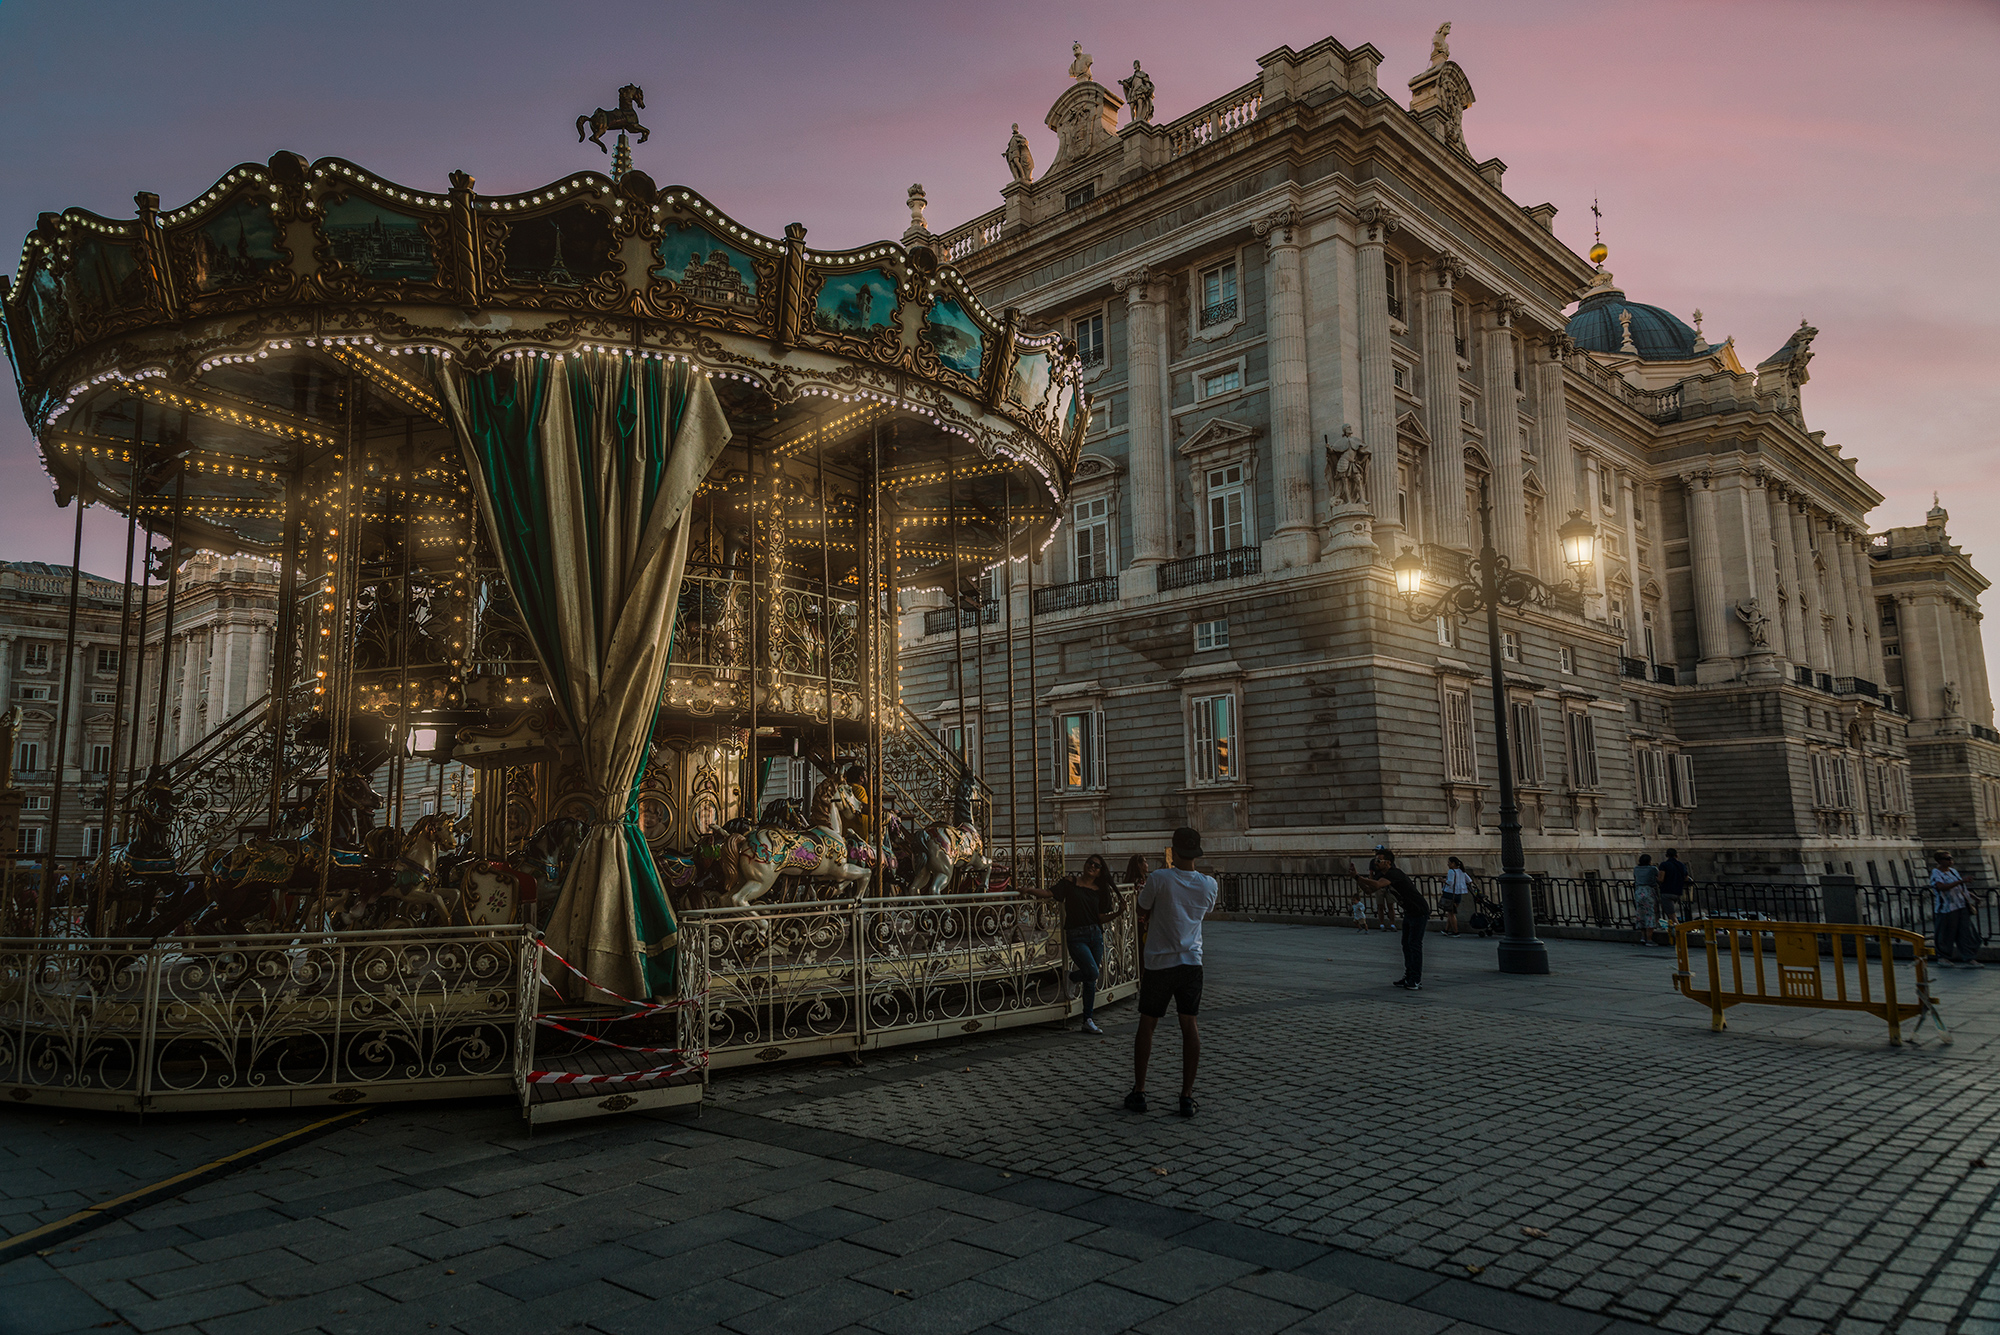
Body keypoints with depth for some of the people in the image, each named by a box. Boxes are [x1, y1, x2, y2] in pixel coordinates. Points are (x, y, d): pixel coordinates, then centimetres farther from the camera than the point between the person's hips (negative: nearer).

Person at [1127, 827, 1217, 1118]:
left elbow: (1142, 914, 0)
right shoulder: (1209, 885, 0)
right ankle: (1187, 1097, 8)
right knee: (1189, 1025, 9)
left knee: (1147, 1025, 9)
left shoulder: (1159, 879, -13)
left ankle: (1138, 1092, 17)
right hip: (1192, 962, 3)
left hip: (1159, 963, -3)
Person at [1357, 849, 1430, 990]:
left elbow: (1377, 885, -42)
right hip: (1409, 913, 10)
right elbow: (1369, 889, 2)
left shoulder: (1394, 873, -26)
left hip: (1419, 912, -10)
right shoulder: (1382, 875, 4)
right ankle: (1408, 977, 18)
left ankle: (1416, 981, -7)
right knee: (1406, 944, 11)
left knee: (1414, 945, -10)